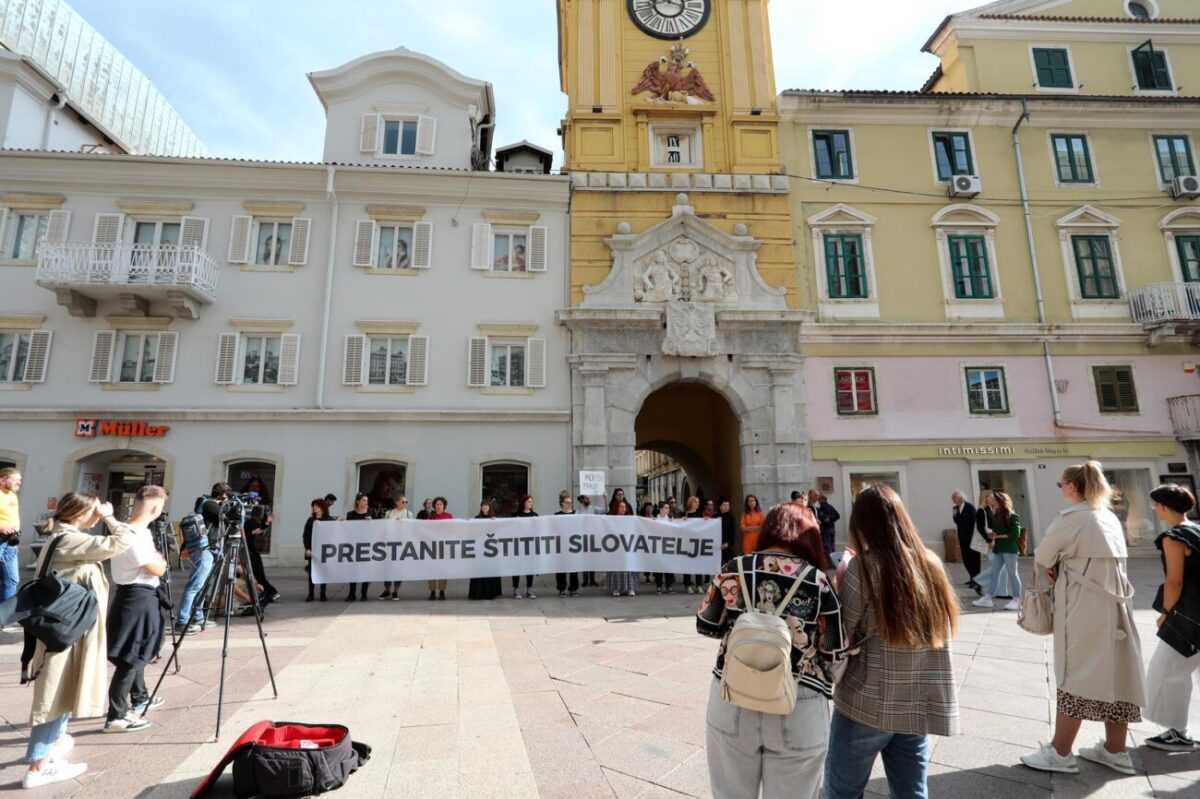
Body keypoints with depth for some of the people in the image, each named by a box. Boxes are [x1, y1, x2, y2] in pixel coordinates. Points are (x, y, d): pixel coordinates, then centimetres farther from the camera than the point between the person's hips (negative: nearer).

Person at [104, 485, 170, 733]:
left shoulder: (135, 530, 7)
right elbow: (157, 569, -18)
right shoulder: (134, 536, -23)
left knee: (136, 654, 21)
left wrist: (155, 558, 5)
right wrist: (160, 559, 0)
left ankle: (140, 698, 35)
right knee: (130, 658, -4)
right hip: (137, 599, -11)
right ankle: (116, 715, 3)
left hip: (139, 597, 11)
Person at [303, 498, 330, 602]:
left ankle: (323, 594, 12)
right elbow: (305, 535, 2)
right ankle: (310, 594, 9)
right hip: (312, 550, 2)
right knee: (311, 572, 3)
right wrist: (307, 548, -7)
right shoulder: (311, 520, 5)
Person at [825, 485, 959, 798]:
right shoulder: (931, 564, 2)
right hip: (920, 704, 5)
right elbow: (936, 633, 12)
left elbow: (843, 638, -10)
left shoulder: (863, 567, -15)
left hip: (868, 703, -5)